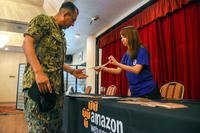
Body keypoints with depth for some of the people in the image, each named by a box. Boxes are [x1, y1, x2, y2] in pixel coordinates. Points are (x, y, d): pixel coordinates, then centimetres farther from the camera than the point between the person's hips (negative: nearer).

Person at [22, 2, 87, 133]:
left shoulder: (61, 35, 25)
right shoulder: (43, 20, 1)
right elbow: (27, 42, -14)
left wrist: (73, 71, 22)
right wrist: (39, 72, -26)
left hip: (57, 87, 9)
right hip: (39, 84, -9)